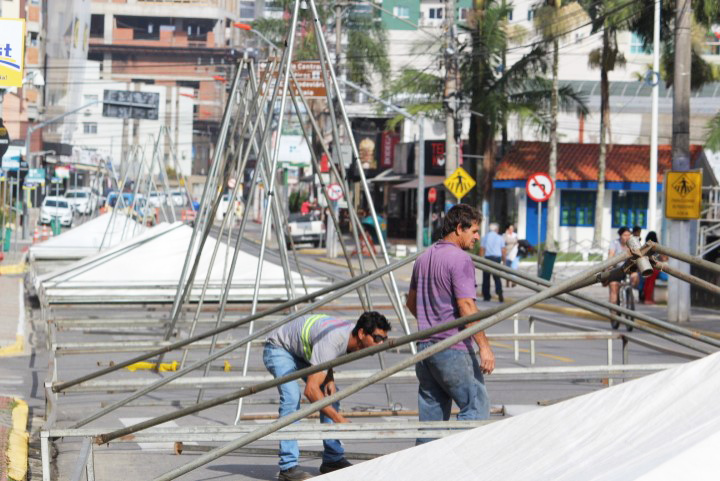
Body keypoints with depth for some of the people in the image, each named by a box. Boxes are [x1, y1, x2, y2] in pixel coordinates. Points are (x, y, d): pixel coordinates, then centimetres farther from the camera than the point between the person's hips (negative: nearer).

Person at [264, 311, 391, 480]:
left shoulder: (352, 334, -14)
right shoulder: (332, 341, -41)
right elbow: (311, 389, -45)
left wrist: (330, 379, -11)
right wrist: (339, 419, -45)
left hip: (303, 351, 9)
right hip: (279, 349, -9)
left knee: (330, 395, 2)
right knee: (292, 397, -27)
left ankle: (333, 459, 9)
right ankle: (288, 467, -28)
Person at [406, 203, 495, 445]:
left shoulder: (424, 258, 15)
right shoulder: (460, 259, -12)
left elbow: (411, 302, 25)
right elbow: (466, 306, -19)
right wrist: (484, 346, -18)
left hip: (425, 345, 9)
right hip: (453, 348, -9)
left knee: (431, 409, 11)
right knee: (476, 406, -3)